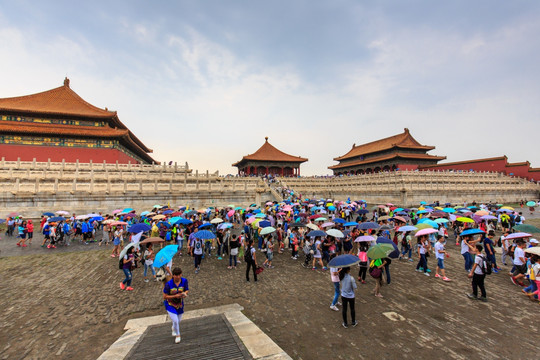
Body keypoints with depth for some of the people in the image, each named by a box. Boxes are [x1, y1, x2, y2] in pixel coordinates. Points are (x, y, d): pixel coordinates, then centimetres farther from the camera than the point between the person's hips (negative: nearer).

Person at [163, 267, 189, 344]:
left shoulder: (184, 281, -18)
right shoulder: (168, 284, -27)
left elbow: (187, 290, -4)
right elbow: (165, 297, -20)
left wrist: (185, 293, -27)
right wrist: (175, 296, -31)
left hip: (179, 303, 4)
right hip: (170, 304, -4)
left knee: (179, 320, 20)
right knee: (175, 320, -9)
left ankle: (174, 329, 56)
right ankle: (177, 335, 22)